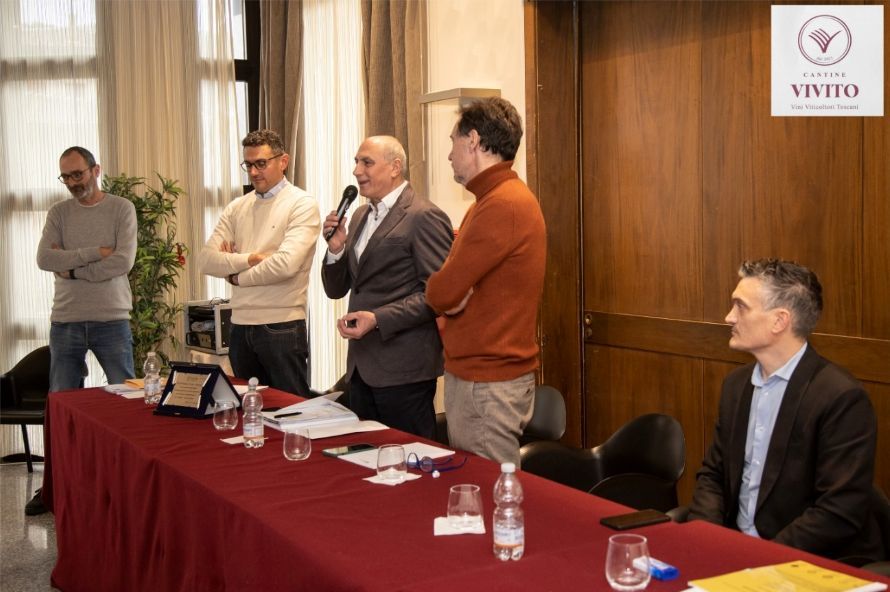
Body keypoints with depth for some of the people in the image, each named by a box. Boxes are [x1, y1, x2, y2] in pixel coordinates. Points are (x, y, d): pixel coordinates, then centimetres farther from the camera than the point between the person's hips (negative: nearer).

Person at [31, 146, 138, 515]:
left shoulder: (121, 209, -1)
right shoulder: (59, 213, 8)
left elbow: (124, 262, -14)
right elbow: (44, 259, -8)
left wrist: (72, 268, -9)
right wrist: (95, 253, -14)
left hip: (111, 321, -3)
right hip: (65, 322, 3)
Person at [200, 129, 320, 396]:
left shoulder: (302, 205, -6)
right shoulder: (236, 208, 11)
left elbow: (286, 263, -19)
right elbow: (207, 259, 1)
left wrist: (237, 277, -5)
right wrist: (250, 258, -14)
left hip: (282, 326, -5)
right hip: (240, 326, 6)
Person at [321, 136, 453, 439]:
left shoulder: (424, 217, -11)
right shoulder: (360, 216, 15)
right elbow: (336, 289, 17)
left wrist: (378, 319, -22)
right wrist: (335, 250, -2)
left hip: (403, 368, -8)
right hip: (361, 365, 8)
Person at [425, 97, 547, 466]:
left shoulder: (503, 205, -18)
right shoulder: (496, 197, 17)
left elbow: (441, 294, -20)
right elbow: (447, 291, 17)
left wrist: (446, 291, -2)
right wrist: (453, 292, -1)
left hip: (488, 384, -10)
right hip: (475, 371, 10)